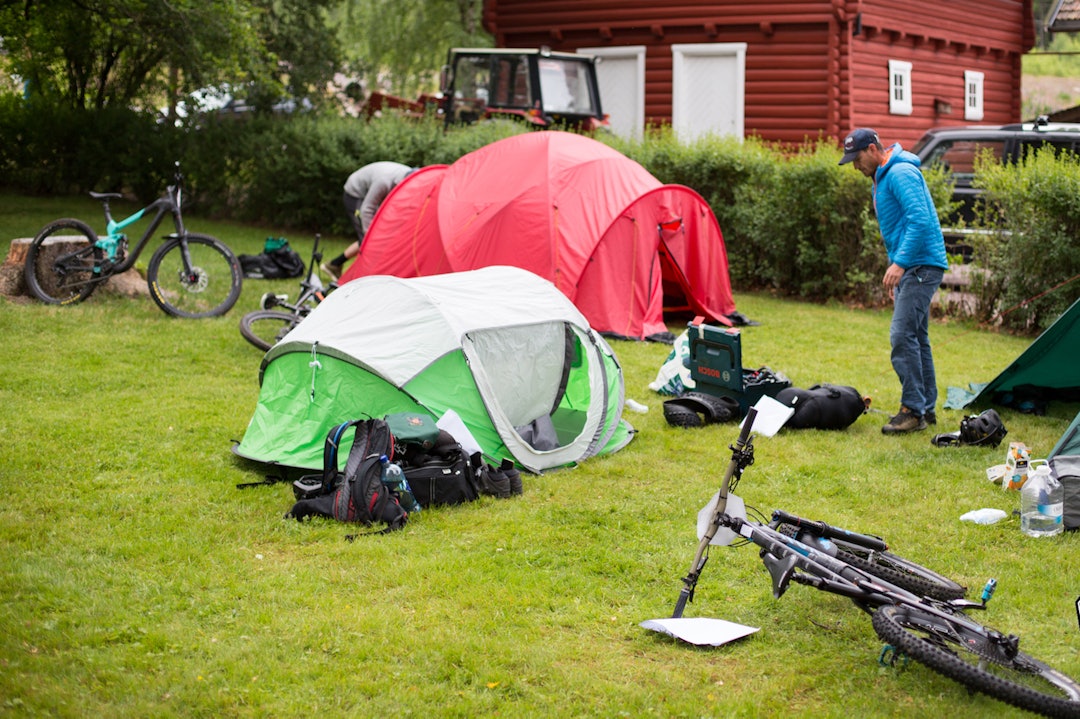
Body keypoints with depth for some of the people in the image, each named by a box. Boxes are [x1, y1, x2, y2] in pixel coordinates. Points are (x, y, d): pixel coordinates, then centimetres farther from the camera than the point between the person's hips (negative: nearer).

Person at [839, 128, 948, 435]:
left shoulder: (901, 174, -14)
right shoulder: (881, 180, 19)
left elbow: (920, 220, -25)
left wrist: (899, 263, -29)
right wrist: (895, 272, 25)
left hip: (922, 265, -11)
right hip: (910, 268, 11)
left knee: (902, 334, -15)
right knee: (916, 337, 13)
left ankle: (913, 411, -12)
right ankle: (927, 409, 20)